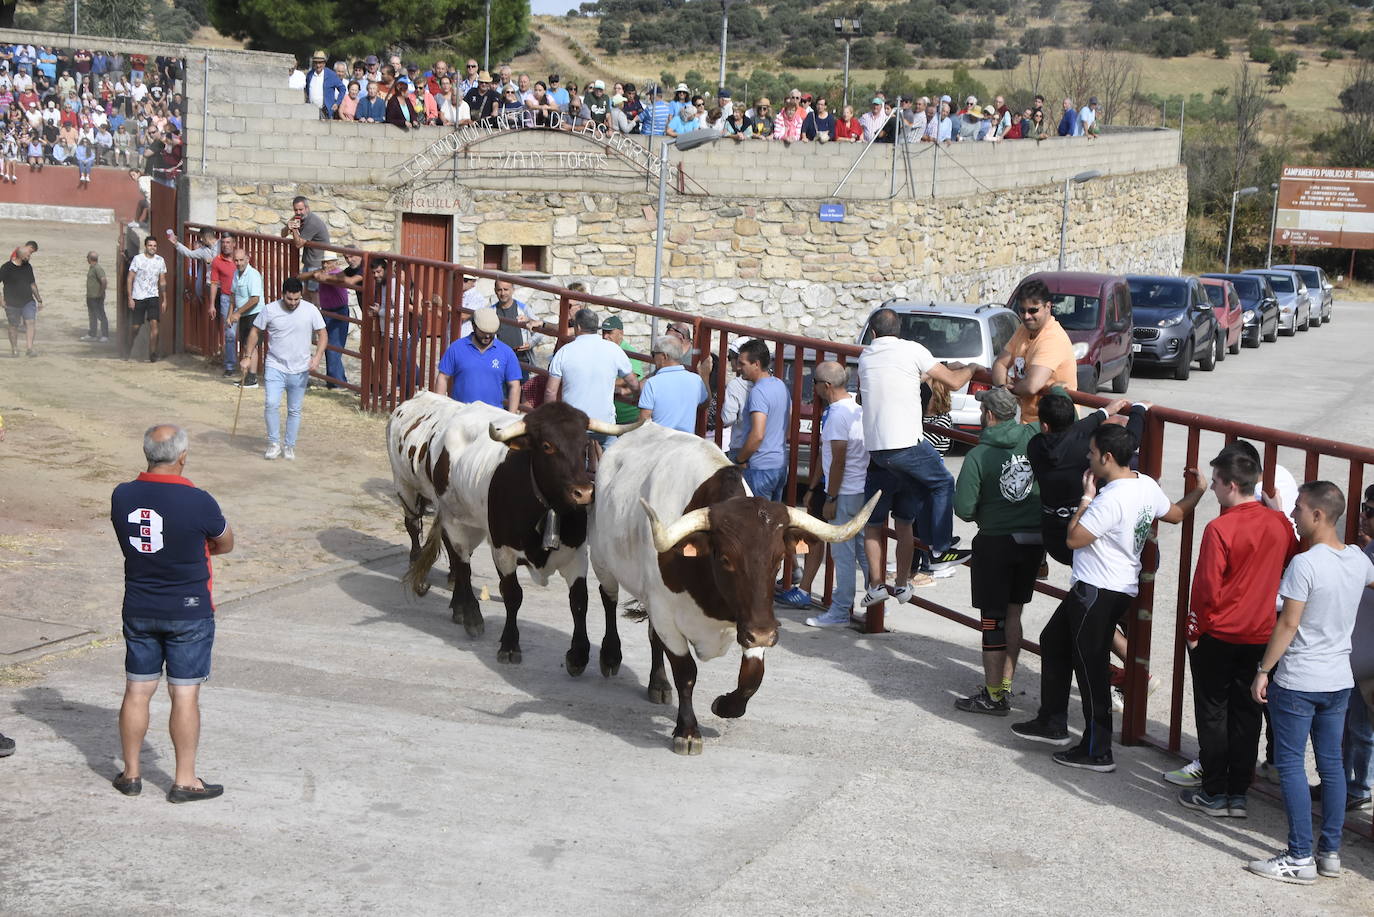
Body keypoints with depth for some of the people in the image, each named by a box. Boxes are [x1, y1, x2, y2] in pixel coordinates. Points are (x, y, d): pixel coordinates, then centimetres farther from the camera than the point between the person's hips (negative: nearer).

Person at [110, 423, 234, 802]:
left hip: (138, 610, 4)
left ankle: (131, 772, 22)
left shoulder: (122, 496, -5)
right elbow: (226, 543, 0)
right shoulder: (198, 502, -18)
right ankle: (185, 781, 9)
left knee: (137, 691, 12)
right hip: (189, 612, -4)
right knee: (185, 695, 3)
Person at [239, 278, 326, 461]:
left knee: (294, 410, 9)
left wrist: (317, 357, -16)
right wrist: (248, 356, -1)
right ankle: (274, 443, 0)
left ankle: (289, 446, 23)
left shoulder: (311, 310, -6)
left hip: (299, 370, 1)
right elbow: (255, 331, 5)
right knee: (271, 404, -16)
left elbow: (322, 335, -1)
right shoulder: (270, 310, -7)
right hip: (275, 367, -1)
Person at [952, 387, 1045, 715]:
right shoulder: (1035, 438, -5)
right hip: (1034, 540, 5)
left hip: (995, 542, -5)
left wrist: (982, 514, 4)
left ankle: (993, 695, 9)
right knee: (1013, 614, 16)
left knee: (993, 618, 4)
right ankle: (1006, 686, 24)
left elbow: (963, 508, -15)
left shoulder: (978, 455, -14)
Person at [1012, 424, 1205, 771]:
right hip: (1119, 587, 10)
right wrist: (1198, 490, 38)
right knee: (1053, 641, 21)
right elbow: (1176, 513, 21)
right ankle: (1052, 723, 30)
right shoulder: (1147, 486, 3)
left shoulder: (1111, 499, -26)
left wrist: (1086, 497, -11)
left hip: (1097, 592, -10)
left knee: (1090, 668, -1)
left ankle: (1097, 752, 6)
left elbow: (1074, 538, -21)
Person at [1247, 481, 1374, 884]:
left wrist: (1264, 671, -9)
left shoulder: (1305, 564, -18)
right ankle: (1330, 851, 17)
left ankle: (1300, 858, 0)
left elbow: (1288, 624, -17)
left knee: (1291, 764, -1)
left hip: (1297, 682, -7)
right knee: (1331, 764, 12)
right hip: (1339, 680, 7)